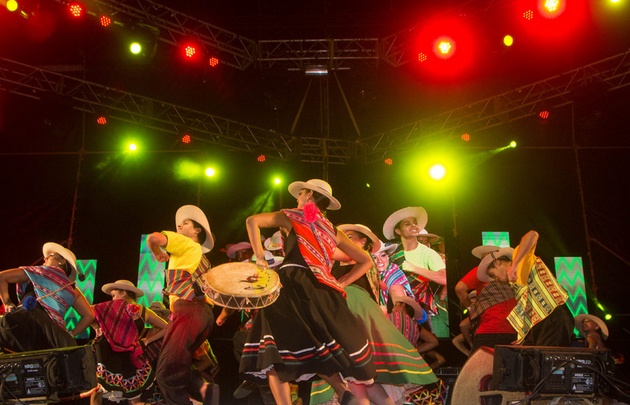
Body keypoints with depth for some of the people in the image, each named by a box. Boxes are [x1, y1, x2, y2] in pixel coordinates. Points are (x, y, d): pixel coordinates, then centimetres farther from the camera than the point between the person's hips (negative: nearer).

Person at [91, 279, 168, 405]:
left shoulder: (114, 306, -6)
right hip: (133, 362, 4)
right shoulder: (144, 312, 5)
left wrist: (97, 328, 0)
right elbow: (166, 328, 12)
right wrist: (147, 340, 11)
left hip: (111, 361, -3)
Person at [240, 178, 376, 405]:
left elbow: (252, 221, 4)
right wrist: (340, 283, 19)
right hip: (322, 291, 5)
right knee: (317, 350, 17)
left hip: (292, 286, -5)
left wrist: (260, 256, 3)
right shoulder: (333, 231, 23)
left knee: (275, 353, -3)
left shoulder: (292, 216, 14)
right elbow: (366, 261, 22)